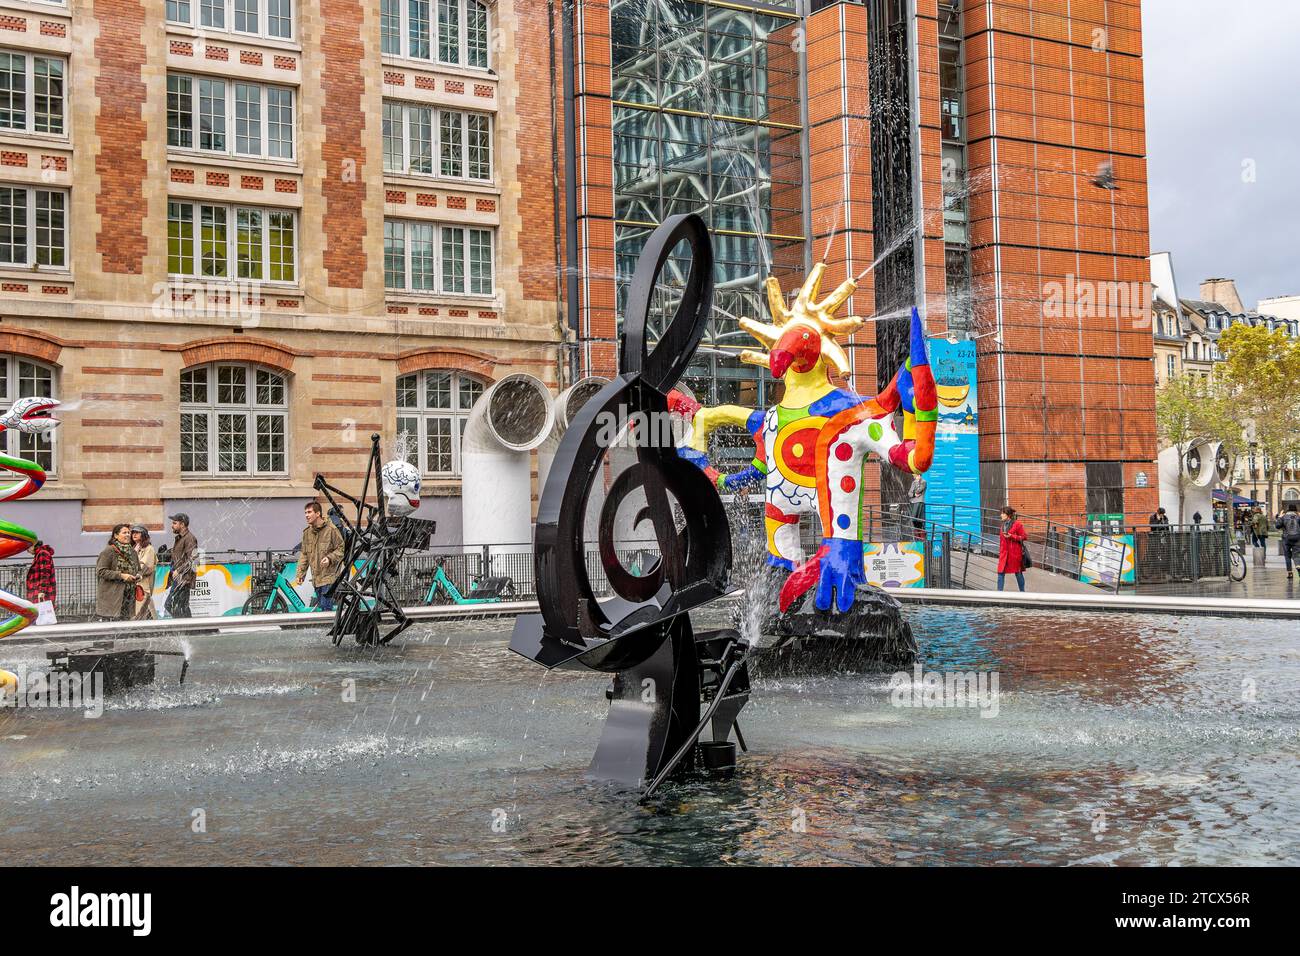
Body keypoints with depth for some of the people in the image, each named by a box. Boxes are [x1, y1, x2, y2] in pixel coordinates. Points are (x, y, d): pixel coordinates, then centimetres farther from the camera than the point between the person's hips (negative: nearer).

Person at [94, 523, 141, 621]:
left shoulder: (132, 552, 14)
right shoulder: (108, 551, -7)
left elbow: (138, 569, 27)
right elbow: (101, 571, -14)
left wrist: (138, 576, 3)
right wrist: (121, 576, -18)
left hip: (128, 597, 6)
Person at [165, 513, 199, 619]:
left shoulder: (189, 538, -11)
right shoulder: (178, 538, 20)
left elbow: (192, 560, -18)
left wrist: (178, 571, -18)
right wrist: (173, 571, 16)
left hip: (184, 578, -10)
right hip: (178, 578, 10)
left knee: (170, 605, -15)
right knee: (183, 607, 9)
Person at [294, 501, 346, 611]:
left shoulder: (331, 529, -9)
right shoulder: (307, 532, 11)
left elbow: (342, 548, -5)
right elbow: (304, 555, 15)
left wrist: (330, 558, -21)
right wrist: (300, 574, 9)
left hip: (330, 577, -7)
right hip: (316, 579, 7)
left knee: (326, 607, -14)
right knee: (320, 607, 12)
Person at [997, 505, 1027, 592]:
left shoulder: (1017, 524, -9)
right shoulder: (1004, 524, 12)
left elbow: (1024, 537, -10)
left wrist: (1011, 536, -19)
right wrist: (1000, 551, 16)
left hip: (1015, 552, -6)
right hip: (1004, 552, 6)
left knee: (1018, 572, 6)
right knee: (1001, 572, -1)